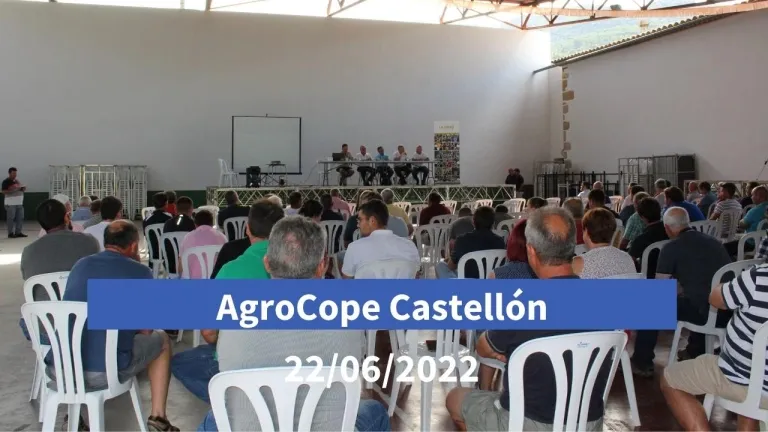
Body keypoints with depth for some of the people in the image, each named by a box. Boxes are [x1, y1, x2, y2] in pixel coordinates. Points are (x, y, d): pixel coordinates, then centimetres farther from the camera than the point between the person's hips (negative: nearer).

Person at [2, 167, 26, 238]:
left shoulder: (17, 181, 16)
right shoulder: (6, 182, -6)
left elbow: (21, 189, 24)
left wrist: (23, 188, 1)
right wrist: (13, 190, -25)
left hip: (19, 203, 7)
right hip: (10, 203, -7)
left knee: (20, 218, 7)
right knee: (11, 218, -4)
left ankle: (18, 232, 14)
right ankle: (10, 233, 1)